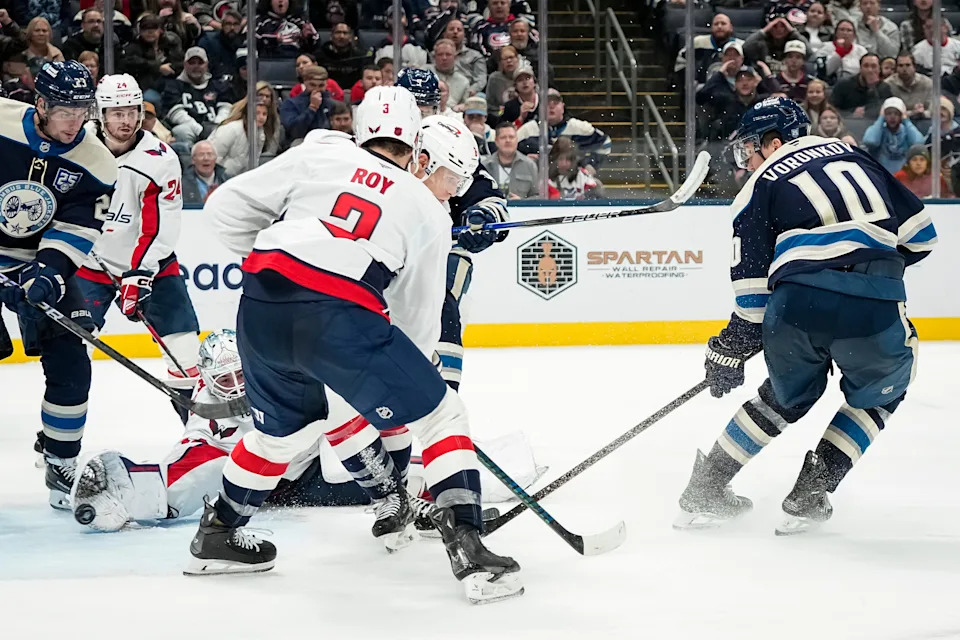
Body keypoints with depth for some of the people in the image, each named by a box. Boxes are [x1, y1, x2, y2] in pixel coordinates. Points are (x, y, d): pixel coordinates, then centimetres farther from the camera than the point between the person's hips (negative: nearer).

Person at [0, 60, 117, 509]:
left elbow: (74, 233, -11)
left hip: (42, 263, 3)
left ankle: (61, 467, 14)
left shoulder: (95, 164, -10)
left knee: (70, 365, -3)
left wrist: (48, 273, -28)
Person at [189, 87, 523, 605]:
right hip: (340, 316, -4)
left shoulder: (319, 154, 18)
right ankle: (468, 550, 0)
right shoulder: (430, 214, 18)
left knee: (285, 426, 31)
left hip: (261, 307, 4)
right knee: (441, 417, 11)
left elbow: (228, 206, 16)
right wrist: (407, 378, 37)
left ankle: (218, 534, 42)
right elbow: (419, 316, 22)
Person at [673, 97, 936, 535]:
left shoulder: (760, 185, 17)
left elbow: (753, 286, 11)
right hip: (875, 306, 0)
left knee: (788, 396, 28)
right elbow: (920, 233, 23)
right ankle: (809, 496, 19)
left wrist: (732, 349, 21)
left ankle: (705, 488, 31)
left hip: (798, 300, 0)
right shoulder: (853, 155, 25)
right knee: (878, 395, 28)